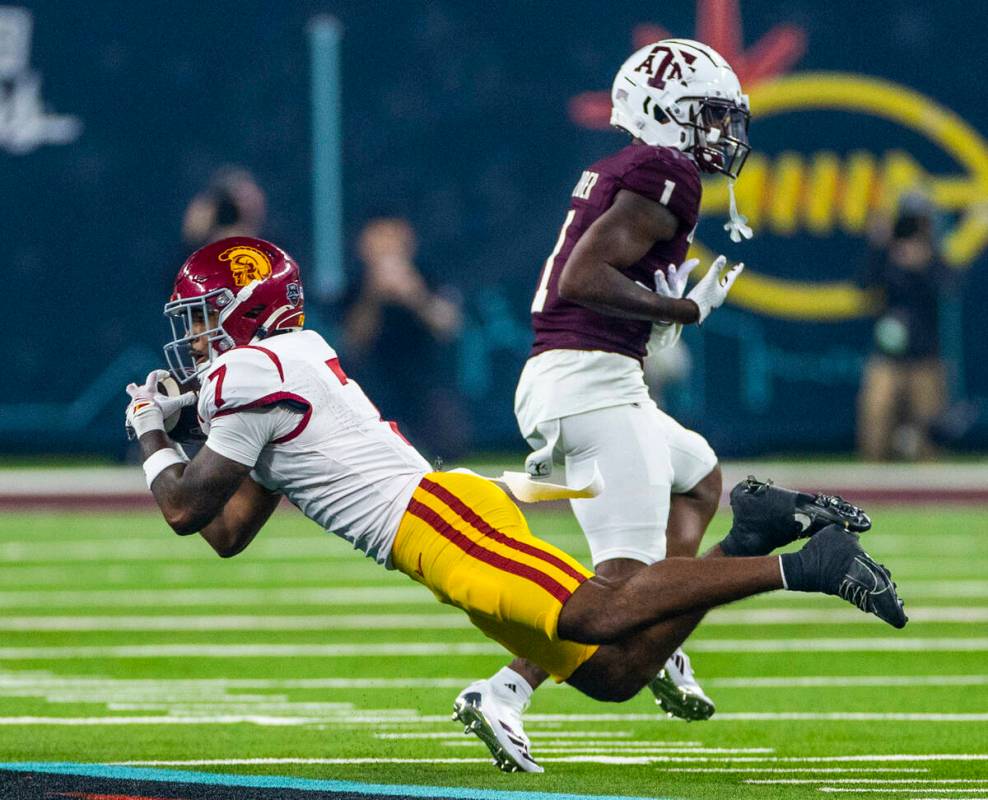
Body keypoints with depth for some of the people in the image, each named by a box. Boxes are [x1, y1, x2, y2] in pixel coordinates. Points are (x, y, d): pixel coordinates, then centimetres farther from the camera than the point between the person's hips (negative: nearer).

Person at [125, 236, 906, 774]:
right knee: (613, 670, 2)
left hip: (433, 515, -9)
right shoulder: (289, 367, 29)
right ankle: (749, 538, -4)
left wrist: (153, 441, 19)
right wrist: (172, 420, 32)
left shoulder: (249, 373, 0)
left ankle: (799, 567, -31)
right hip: (439, 514, 9)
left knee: (600, 615, -26)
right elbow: (229, 533, 33)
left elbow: (187, 507, 1)